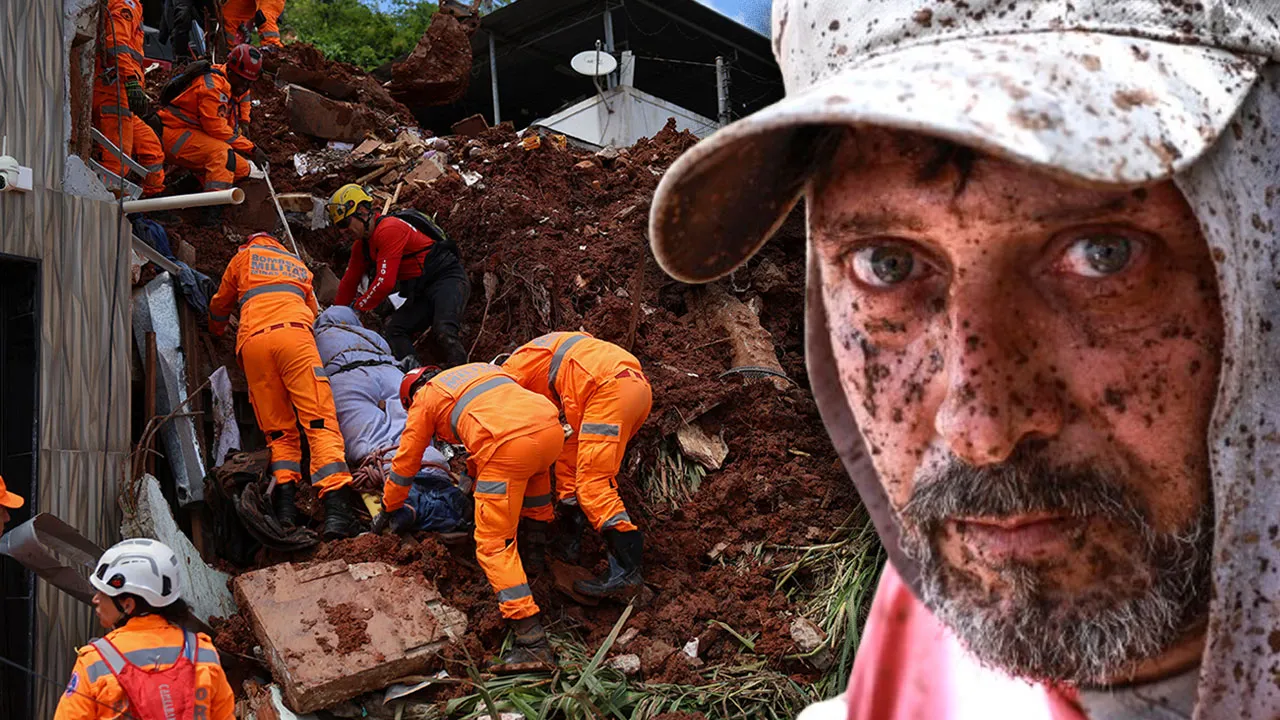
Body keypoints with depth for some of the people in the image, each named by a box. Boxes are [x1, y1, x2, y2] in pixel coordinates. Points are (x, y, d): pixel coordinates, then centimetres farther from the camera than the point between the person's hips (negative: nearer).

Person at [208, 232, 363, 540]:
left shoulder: (244, 257, 31)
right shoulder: (297, 264, 35)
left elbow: (220, 305, 42)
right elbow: (313, 310, 43)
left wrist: (217, 329, 63)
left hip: (253, 341, 1)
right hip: (294, 333, -1)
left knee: (278, 430, 8)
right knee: (320, 420, -13)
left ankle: (285, 500, -13)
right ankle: (336, 508, -30)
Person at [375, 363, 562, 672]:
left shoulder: (425, 399, 22)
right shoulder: (479, 368, 37)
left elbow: (406, 463, 30)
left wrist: (388, 510, 46)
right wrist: (474, 473, 62)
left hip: (508, 445, -6)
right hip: (552, 428, 6)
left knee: (494, 544, -2)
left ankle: (532, 642, -12)